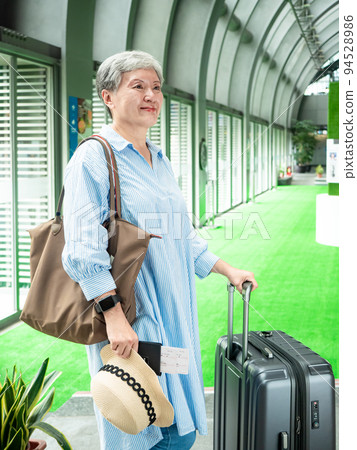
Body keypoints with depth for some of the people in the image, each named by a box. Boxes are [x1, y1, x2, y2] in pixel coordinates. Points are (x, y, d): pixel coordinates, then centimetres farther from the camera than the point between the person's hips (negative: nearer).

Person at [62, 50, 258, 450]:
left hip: (174, 312, 8)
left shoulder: (159, 161, 15)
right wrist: (114, 317, -23)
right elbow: (84, 250, -17)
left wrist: (228, 270, 20)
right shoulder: (94, 157, -10)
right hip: (130, 315, -8)